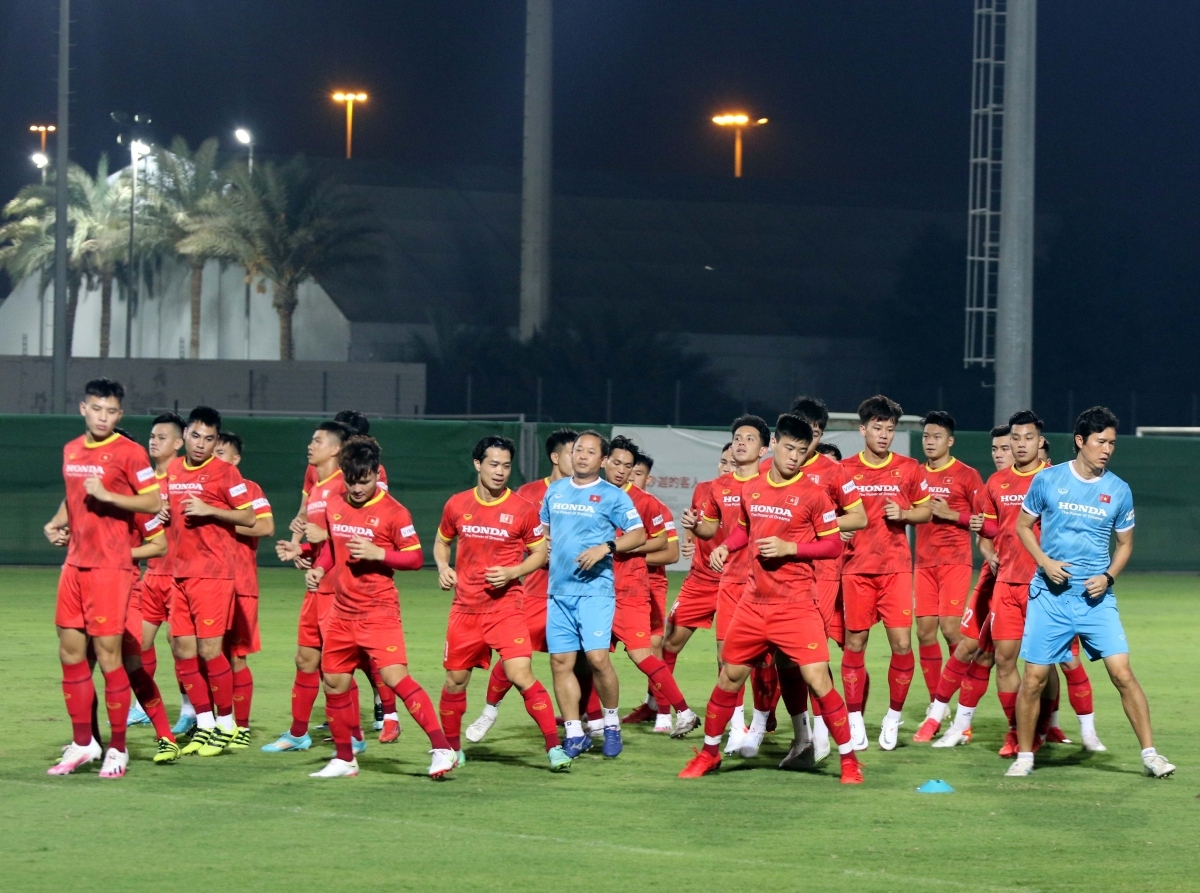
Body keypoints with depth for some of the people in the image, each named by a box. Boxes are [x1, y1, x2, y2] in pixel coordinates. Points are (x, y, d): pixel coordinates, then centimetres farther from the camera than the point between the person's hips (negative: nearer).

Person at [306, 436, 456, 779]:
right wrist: (319, 568, 3)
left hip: (378, 611, -7)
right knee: (334, 681, 11)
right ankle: (344, 758, 26)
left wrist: (377, 553, -22)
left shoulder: (393, 512, -11)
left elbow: (414, 557, -9)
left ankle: (441, 748, -19)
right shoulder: (334, 505, 6)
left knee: (395, 676, -18)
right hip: (342, 610, 7)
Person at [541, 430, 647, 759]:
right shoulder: (555, 490, 14)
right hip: (558, 590, 5)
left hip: (594, 589, -5)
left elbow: (638, 534, -3)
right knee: (560, 661, 1)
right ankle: (574, 734, 9)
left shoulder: (612, 496, 0)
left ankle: (611, 723, 5)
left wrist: (605, 548, -17)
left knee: (596, 656, -15)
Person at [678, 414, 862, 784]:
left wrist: (789, 548, -18)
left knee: (818, 680, -12)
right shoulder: (751, 490, 7)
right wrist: (724, 547, 6)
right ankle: (709, 753, 28)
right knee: (730, 677, 12)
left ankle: (849, 760, -1)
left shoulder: (812, 494, -8)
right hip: (754, 602, 5)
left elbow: (834, 544, -8)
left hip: (796, 605, -5)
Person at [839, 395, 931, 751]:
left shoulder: (908, 469, 4)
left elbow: (926, 511, 13)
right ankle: (855, 721, 11)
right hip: (857, 567, 0)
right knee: (855, 641, 2)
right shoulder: (844, 470, 3)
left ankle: (894, 716, 9)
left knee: (901, 642, -8)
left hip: (896, 567, 0)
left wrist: (903, 514, -7)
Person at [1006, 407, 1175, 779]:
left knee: (1122, 672, -9)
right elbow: (1023, 525, 8)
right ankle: (1024, 756, 16)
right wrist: (1044, 561, -9)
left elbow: (1125, 543, 12)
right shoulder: (1048, 480, -3)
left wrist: (1108, 576, -6)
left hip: (1097, 598, 1)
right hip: (1050, 596, -1)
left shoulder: (1119, 491, 2)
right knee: (1034, 678, 0)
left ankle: (1149, 753, -2)